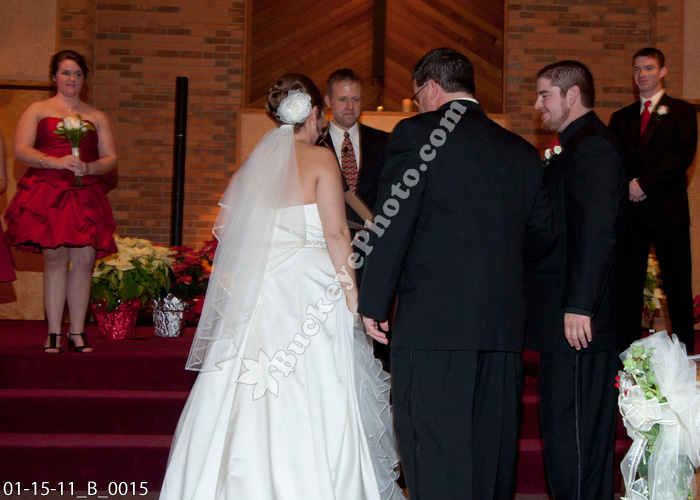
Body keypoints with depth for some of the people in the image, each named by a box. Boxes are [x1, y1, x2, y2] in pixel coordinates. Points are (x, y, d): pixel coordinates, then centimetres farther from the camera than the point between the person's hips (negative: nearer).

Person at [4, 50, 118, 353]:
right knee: (55, 258, -6)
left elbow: (110, 159, 13)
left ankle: (77, 332, 3)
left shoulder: (97, 117, 19)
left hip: (86, 196, 2)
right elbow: (20, 150, -1)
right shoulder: (37, 111, 12)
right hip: (46, 194, -2)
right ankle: (54, 333, 1)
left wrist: (89, 167, -9)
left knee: (84, 258, -6)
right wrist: (57, 162, -15)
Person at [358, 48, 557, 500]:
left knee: (435, 459, -1)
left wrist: (374, 304, -2)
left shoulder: (417, 133, -3)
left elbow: (391, 225, -8)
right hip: (504, 326, 6)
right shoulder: (523, 152, 13)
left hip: (432, 325, -6)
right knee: (492, 457, 15)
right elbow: (543, 236, 17)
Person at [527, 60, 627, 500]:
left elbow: (596, 231, -21)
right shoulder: (580, 145, 20)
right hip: (569, 317, 10)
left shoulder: (591, 147, -13)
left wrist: (578, 307, -24)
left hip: (578, 321, -10)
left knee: (572, 429, -4)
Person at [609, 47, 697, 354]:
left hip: (667, 210, -3)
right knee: (629, 282, 3)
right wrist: (624, 187, -9)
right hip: (630, 210, 3)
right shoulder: (621, 118, 18)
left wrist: (645, 184, -14)